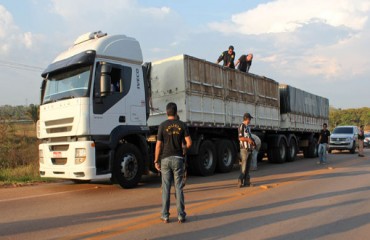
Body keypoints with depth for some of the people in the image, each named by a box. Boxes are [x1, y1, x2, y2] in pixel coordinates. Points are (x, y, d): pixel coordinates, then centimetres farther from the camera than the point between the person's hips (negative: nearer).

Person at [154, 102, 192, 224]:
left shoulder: (162, 126, -5)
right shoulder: (182, 125, 0)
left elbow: (158, 145, -6)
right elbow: (189, 143, -4)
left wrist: (156, 161, 2)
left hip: (166, 159, -1)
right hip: (178, 158, 1)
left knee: (166, 188, 5)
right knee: (178, 187, 6)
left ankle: (165, 216, 11)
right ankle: (181, 215, 9)